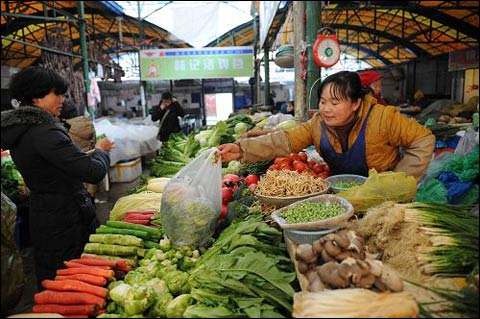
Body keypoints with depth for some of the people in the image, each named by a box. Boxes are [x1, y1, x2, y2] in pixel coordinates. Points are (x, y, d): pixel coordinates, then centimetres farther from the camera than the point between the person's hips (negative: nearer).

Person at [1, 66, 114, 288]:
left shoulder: (20, 130, 6)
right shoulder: (44, 132, -23)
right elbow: (94, 172, -29)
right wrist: (100, 150, -9)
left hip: (41, 217, 9)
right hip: (65, 222, -9)